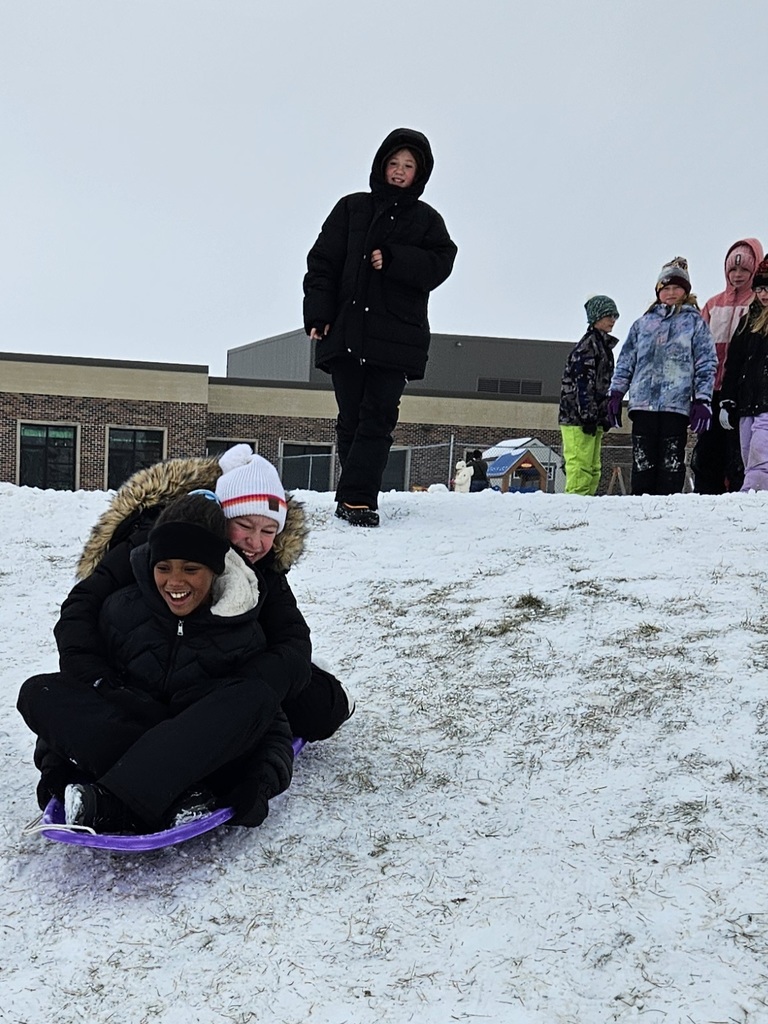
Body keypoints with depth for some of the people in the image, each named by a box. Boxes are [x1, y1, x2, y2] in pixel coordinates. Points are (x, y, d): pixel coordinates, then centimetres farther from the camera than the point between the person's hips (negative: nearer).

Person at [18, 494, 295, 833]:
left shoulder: (243, 633, -5)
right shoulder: (120, 611, 0)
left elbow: (273, 726, -7)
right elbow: (88, 679, 5)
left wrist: (264, 781, -26)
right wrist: (55, 758, -7)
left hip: (203, 756, -2)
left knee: (254, 697, -31)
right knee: (39, 692, -20)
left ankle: (112, 803, -40)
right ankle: (175, 802, -36)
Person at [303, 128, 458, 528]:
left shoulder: (427, 220, 14)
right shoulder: (351, 208, 13)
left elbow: (439, 265, -1)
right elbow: (322, 262, 7)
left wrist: (392, 259, -14)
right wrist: (318, 314, -5)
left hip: (395, 336, -1)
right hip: (345, 330, 1)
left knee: (378, 417, -11)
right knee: (351, 418, 3)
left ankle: (355, 497, -12)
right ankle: (360, 499, 12)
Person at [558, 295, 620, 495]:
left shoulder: (604, 346, 22)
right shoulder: (588, 345, -9)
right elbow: (583, 382, -16)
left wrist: (604, 417, 19)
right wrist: (587, 415, -20)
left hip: (593, 420, 10)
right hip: (577, 417, -10)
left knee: (593, 469, 11)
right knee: (580, 467, -13)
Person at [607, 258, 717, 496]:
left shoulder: (695, 322, 11)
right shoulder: (643, 323, 18)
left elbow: (706, 363, 5)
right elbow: (625, 361, 17)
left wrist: (702, 400, -5)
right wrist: (616, 394, 8)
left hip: (677, 404, -2)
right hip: (643, 404, 2)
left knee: (672, 463, -3)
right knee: (643, 462, -1)